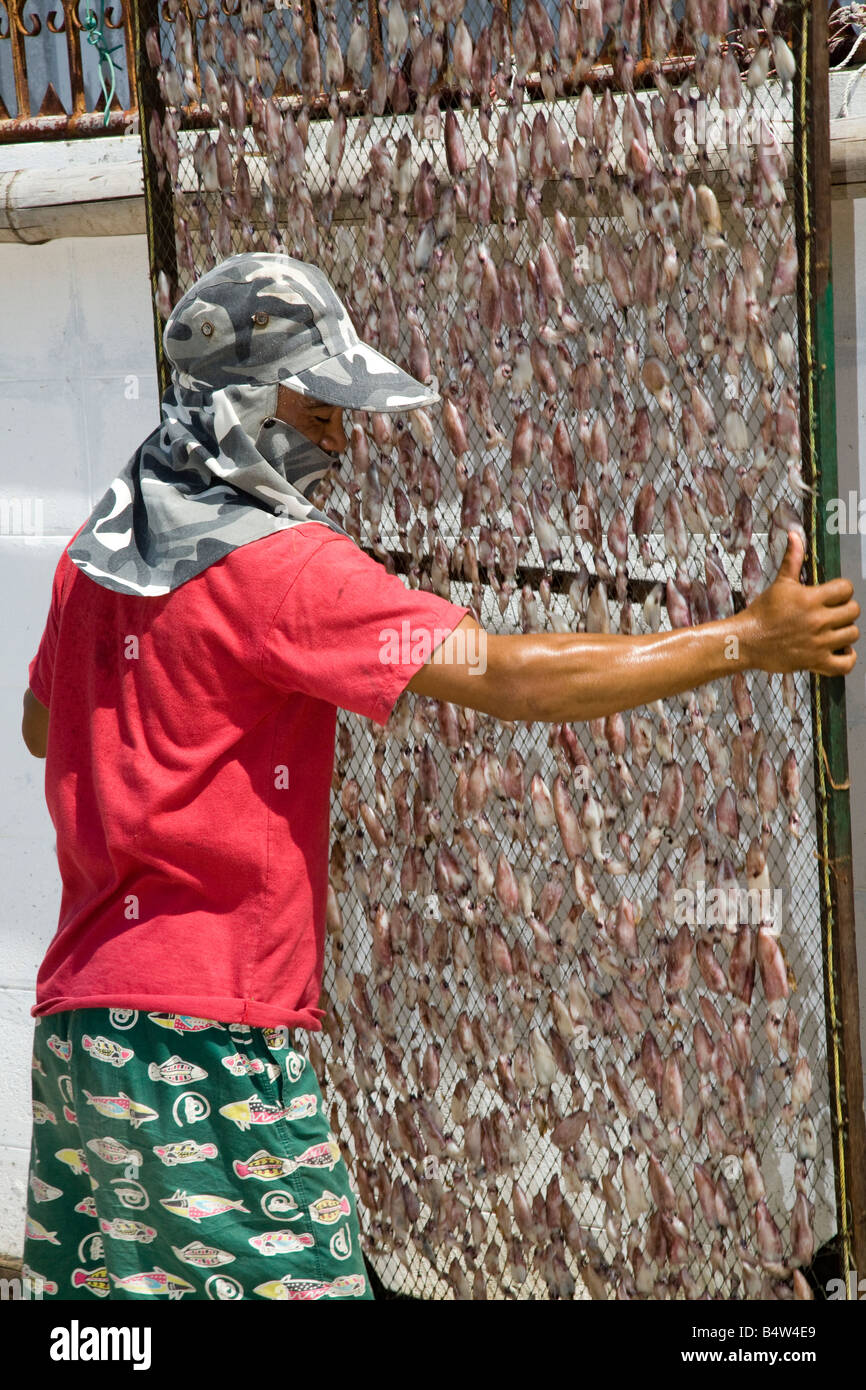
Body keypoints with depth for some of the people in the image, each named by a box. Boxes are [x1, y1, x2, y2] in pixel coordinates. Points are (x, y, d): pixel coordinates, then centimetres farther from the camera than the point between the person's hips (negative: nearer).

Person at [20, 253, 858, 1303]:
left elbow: (41, 727, 31)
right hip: (202, 1036, -9)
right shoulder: (277, 561, -13)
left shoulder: (95, 552, 12)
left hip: (75, 1012, 9)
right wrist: (750, 638, -13)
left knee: (105, 1283, 13)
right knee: (302, 1283, -8)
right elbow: (508, 679, -18)